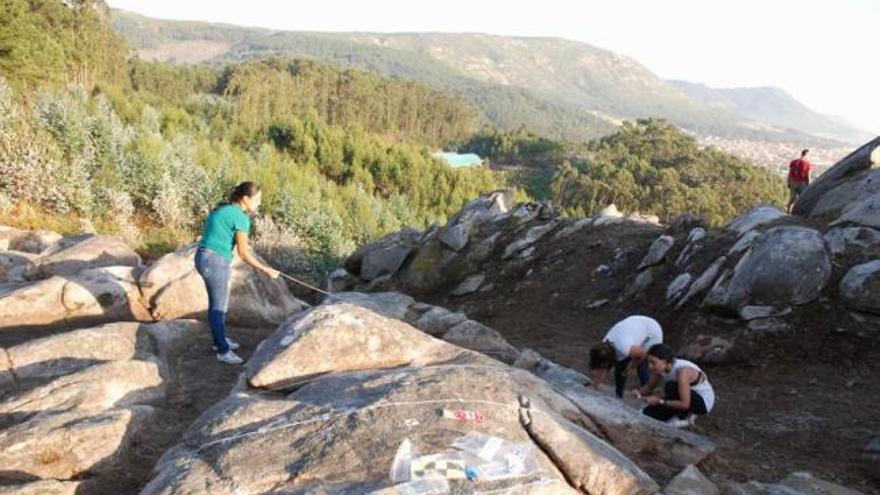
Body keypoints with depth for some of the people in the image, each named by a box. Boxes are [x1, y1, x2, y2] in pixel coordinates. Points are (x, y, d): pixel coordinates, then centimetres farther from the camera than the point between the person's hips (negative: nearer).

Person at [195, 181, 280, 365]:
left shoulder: (223, 209, 13)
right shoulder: (241, 218, -14)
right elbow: (243, 253, -13)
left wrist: (240, 244, 29)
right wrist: (265, 270, -7)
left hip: (204, 258, 9)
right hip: (216, 262, -9)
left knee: (216, 302, 22)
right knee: (219, 306, 2)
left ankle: (220, 340, 38)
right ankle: (223, 351, 13)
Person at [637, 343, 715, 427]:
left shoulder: (682, 371, -34)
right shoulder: (660, 367, -12)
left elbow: (685, 404, -33)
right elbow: (649, 387, 3)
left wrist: (659, 401, -31)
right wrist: (639, 392, -18)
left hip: (703, 402, -7)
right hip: (684, 400, 7)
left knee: (671, 386, -34)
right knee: (647, 413, -5)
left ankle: (683, 417, -10)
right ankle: (686, 413, 11)